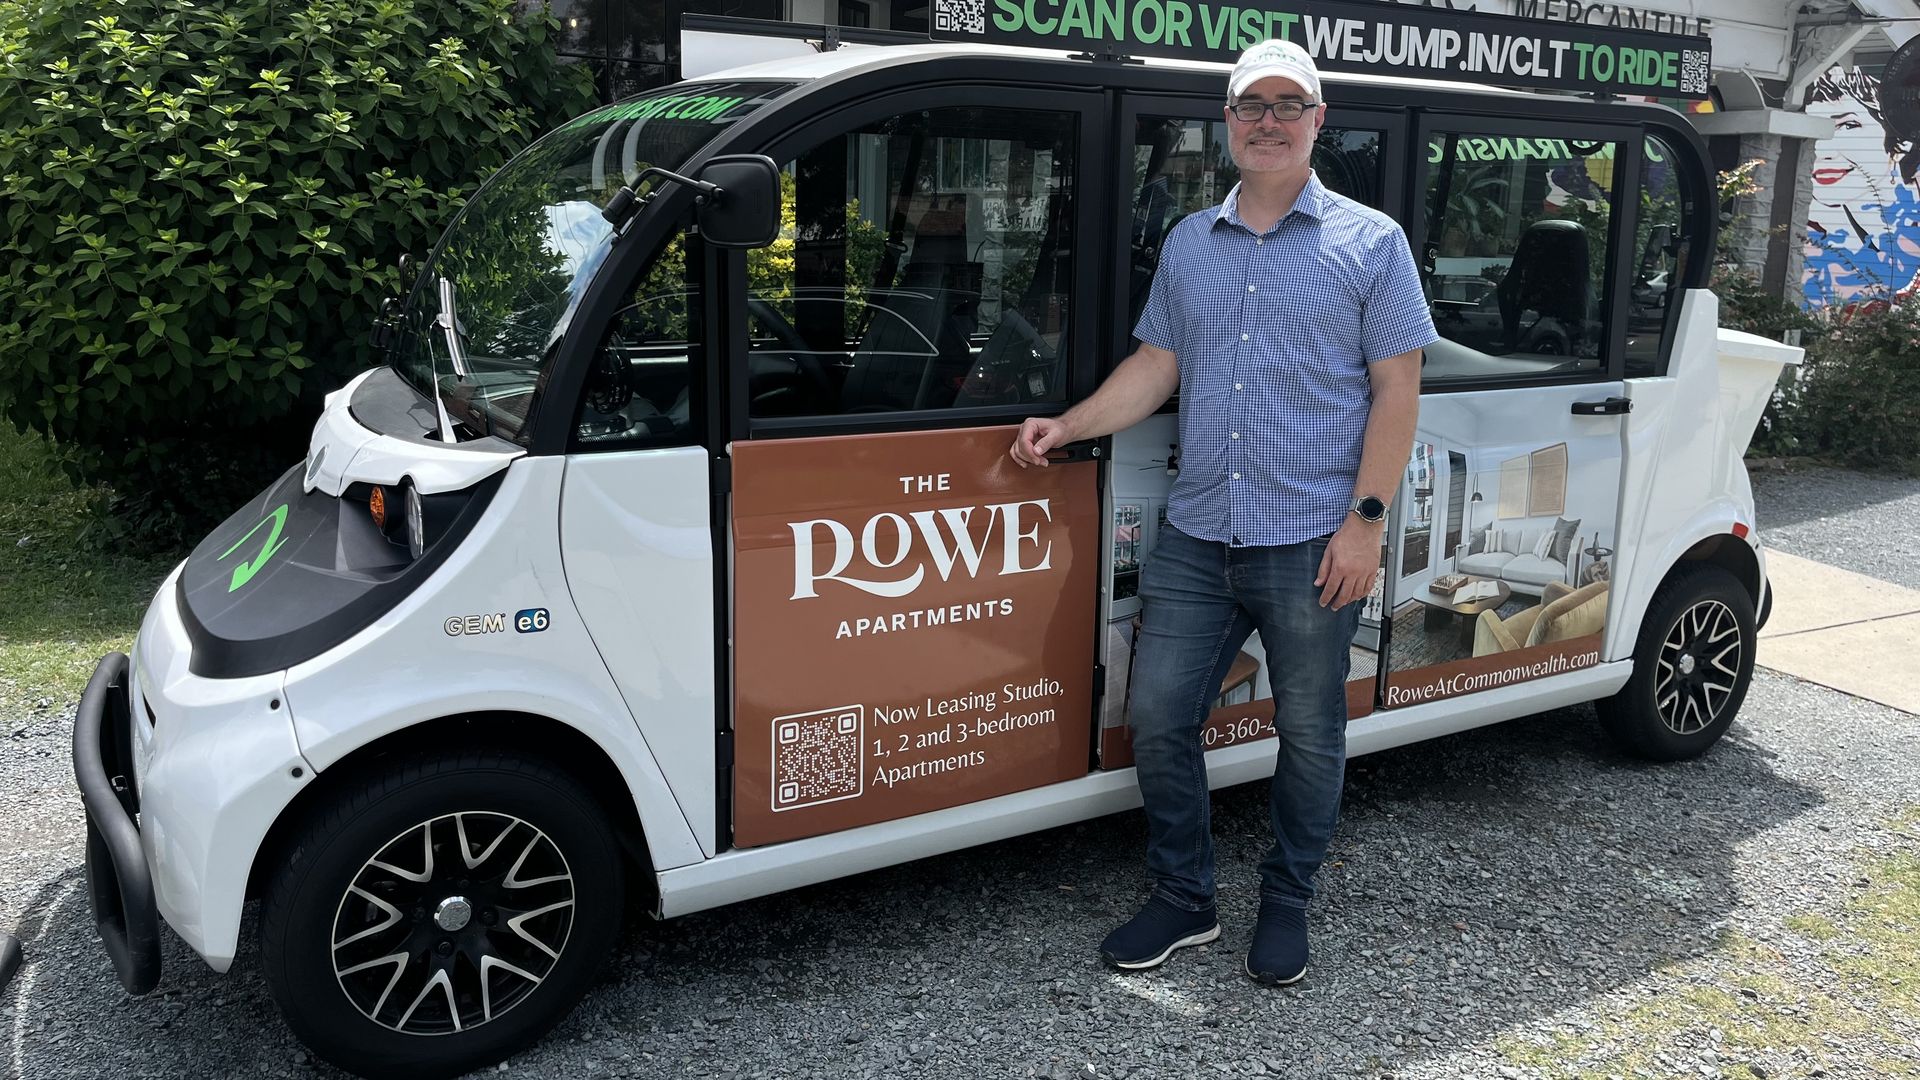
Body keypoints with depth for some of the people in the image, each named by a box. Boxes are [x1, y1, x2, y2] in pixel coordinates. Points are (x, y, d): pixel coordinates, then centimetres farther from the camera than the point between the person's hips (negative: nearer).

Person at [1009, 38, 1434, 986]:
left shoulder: (1369, 243, 0)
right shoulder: (1188, 244, 12)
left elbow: (1396, 389, -4)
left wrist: (1365, 519, -12)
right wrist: (1066, 428, 0)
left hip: (1311, 545, -4)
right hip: (1194, 540, 4)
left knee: (1308, 735, 9)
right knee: (1157, 719, 6)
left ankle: (1287, 905, 29)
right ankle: (1182, 900, 24)